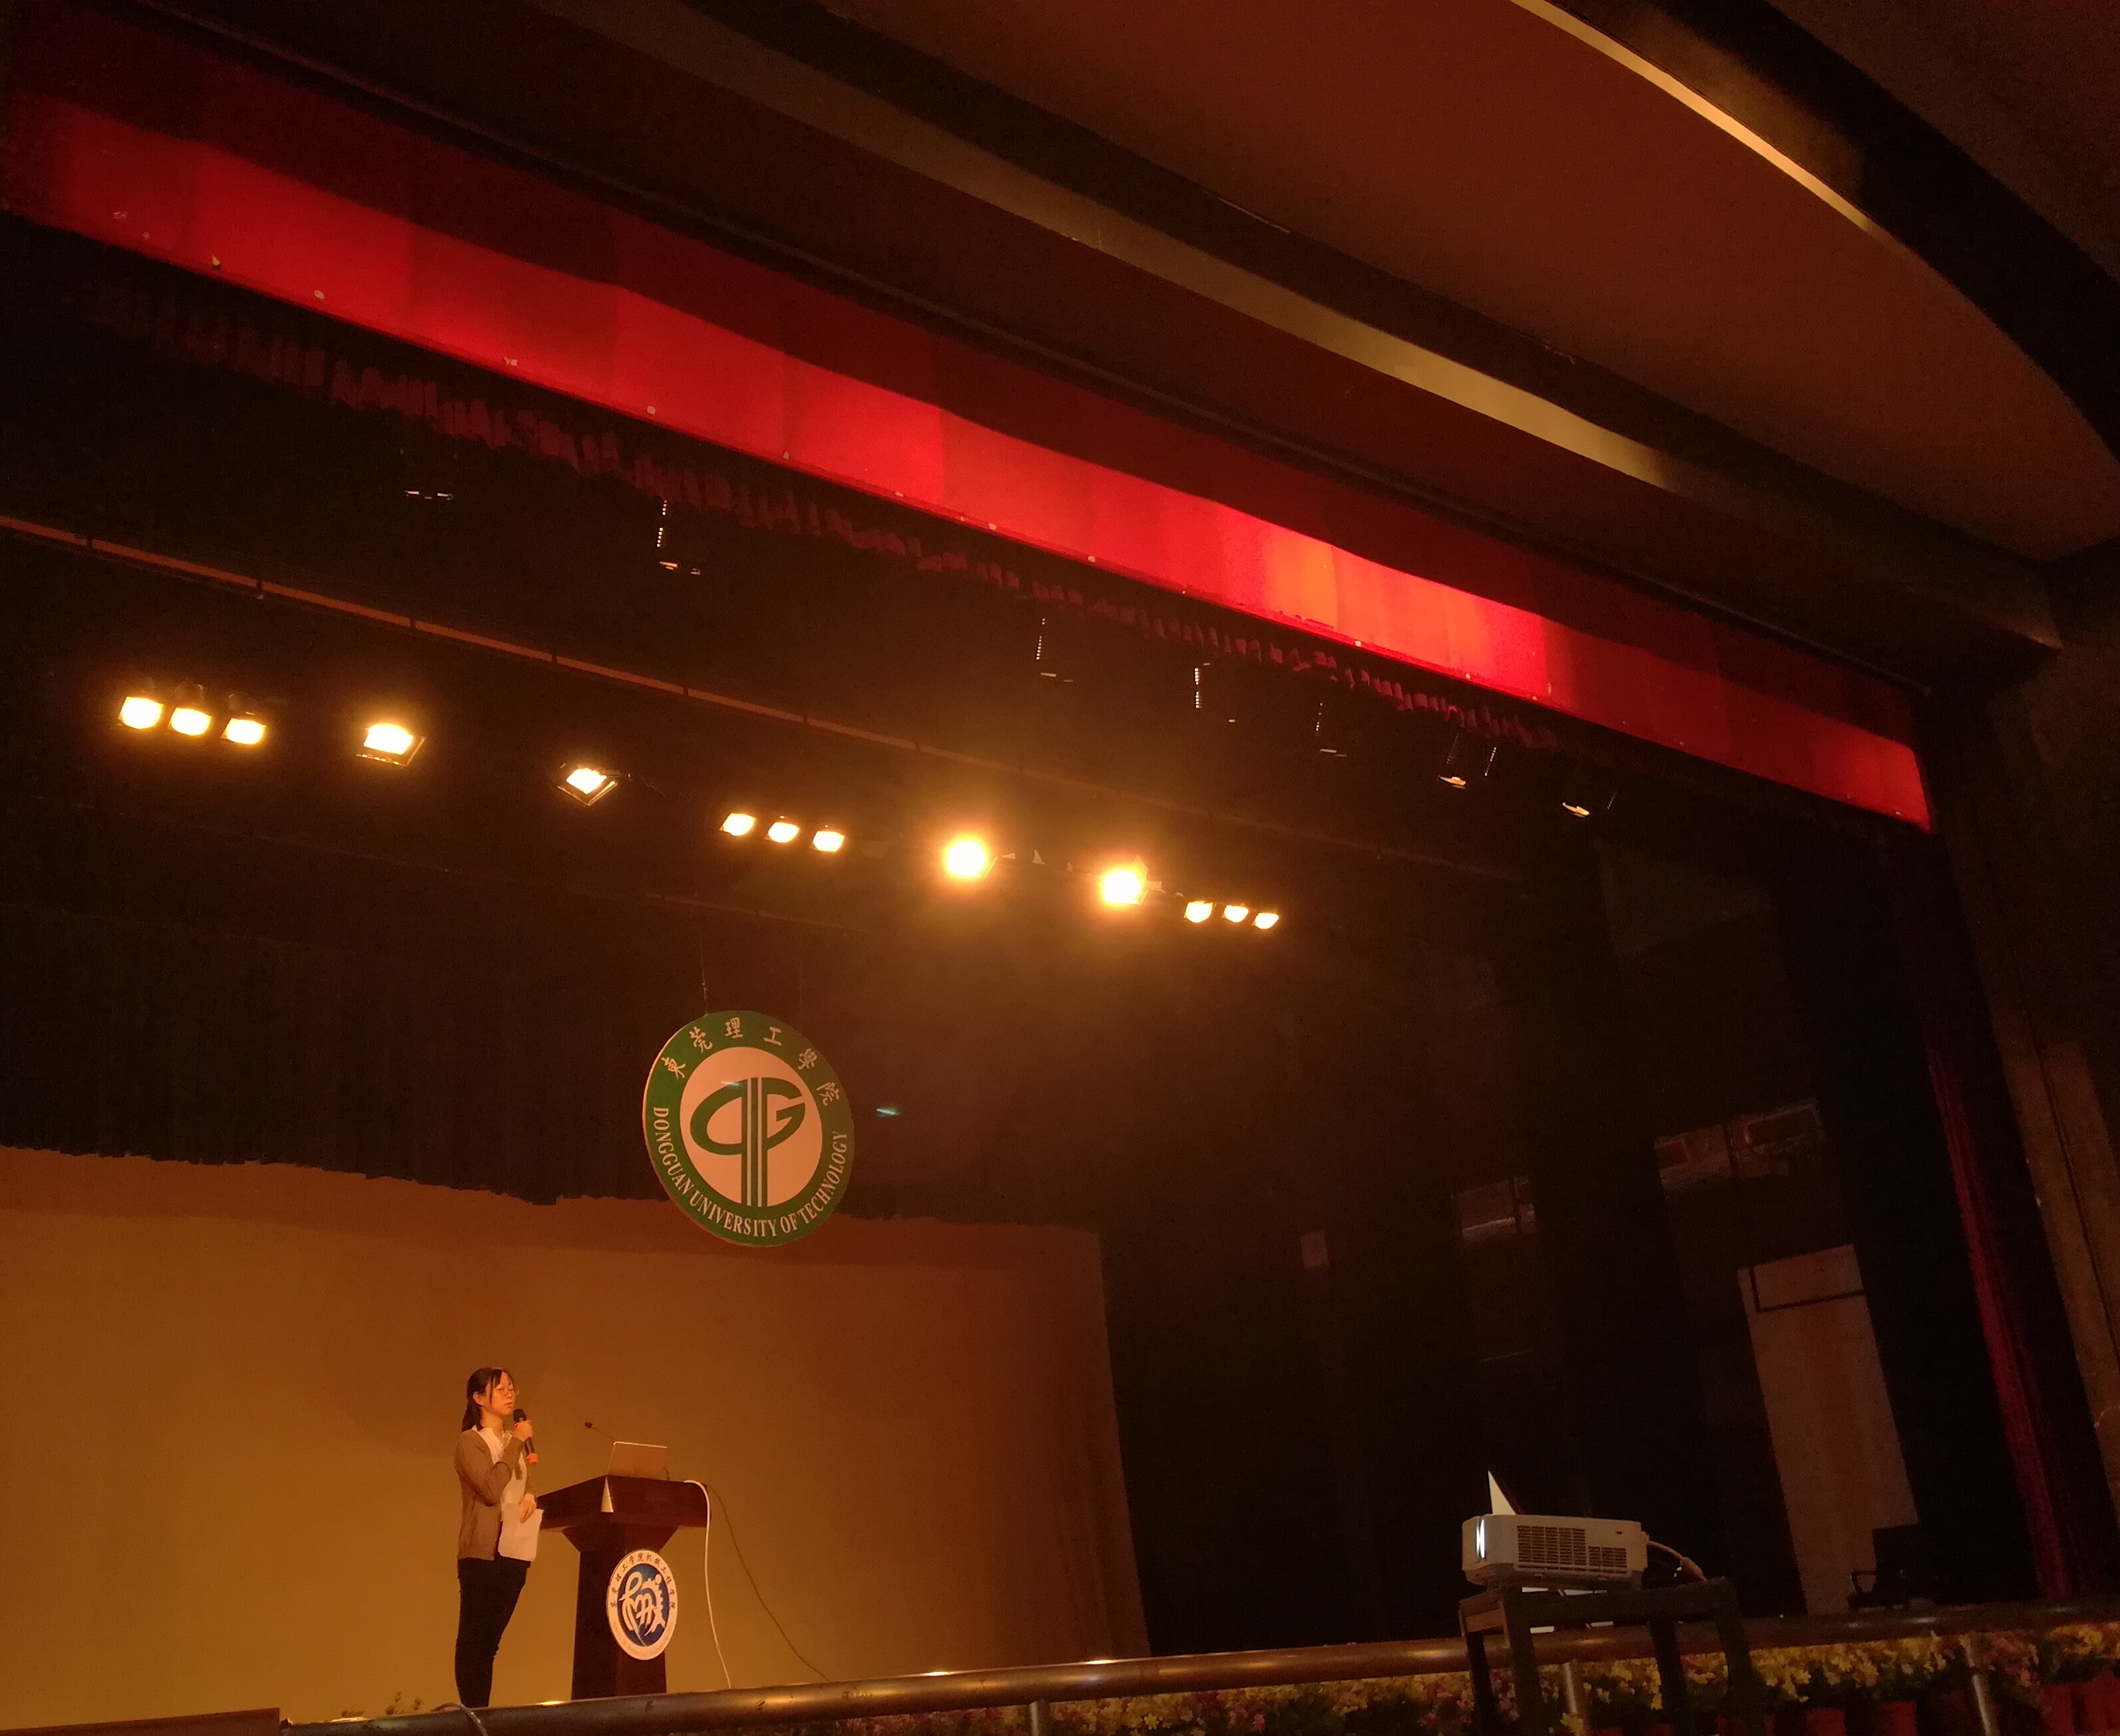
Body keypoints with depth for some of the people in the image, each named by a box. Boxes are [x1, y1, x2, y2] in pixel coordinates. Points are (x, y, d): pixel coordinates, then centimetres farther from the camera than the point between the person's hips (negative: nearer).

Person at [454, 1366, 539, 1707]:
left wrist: (530, 1497, 2)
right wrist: (516, 1443, -14)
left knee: (491, 1640, 8)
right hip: (482, 1551, -6)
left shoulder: (515, 1440, 17)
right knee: (474, 1640, -4)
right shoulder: (469, 1442, -4)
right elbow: (491, 1489, -18)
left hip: (514, 1550, 6)